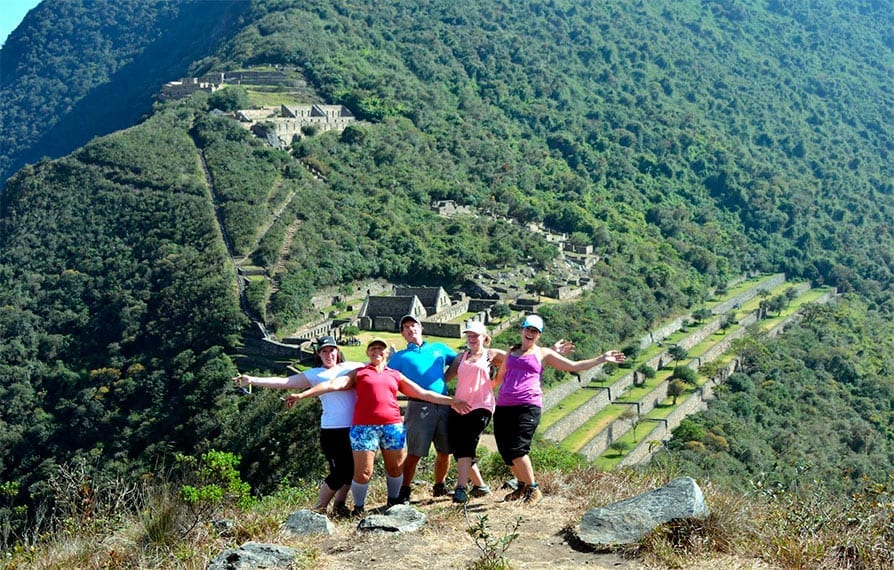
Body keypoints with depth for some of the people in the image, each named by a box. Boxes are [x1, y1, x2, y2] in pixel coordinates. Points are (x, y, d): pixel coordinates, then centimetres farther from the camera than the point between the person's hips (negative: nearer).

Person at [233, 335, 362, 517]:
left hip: (355, 428, 4)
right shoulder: (315, 375, 6)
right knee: (338, 473, -6)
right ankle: (319, 509, 11)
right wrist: (252, 380, -3)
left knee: (352, 470, 9)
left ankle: (339, 505, 29)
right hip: (332, 431, -4)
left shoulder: (351, 367, 14)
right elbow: (284, 382, 2)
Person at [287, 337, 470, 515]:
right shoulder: (359, 373, 13)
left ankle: (393, 502, 27)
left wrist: (451, 401, 17)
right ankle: (358, 508, 13)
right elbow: (333, 385, 2)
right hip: (364, 427, -3)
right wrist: (302, 395, -9)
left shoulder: (395, 375, 19)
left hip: (393, 426, 3)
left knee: (396, 468, 8)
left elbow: (423, 394, 20)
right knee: (363, 473, -5)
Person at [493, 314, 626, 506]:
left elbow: (574, 366, 14)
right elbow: (500, 377, 35)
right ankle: (522, 485, 23)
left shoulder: (543, 354, 11)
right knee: (505, 450, 2)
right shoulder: (512, 352, 22)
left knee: (517, 449, -18)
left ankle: (533, 489, -4)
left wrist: (602, 359, 12)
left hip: (528, 406, -4)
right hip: (503, 406, 5)